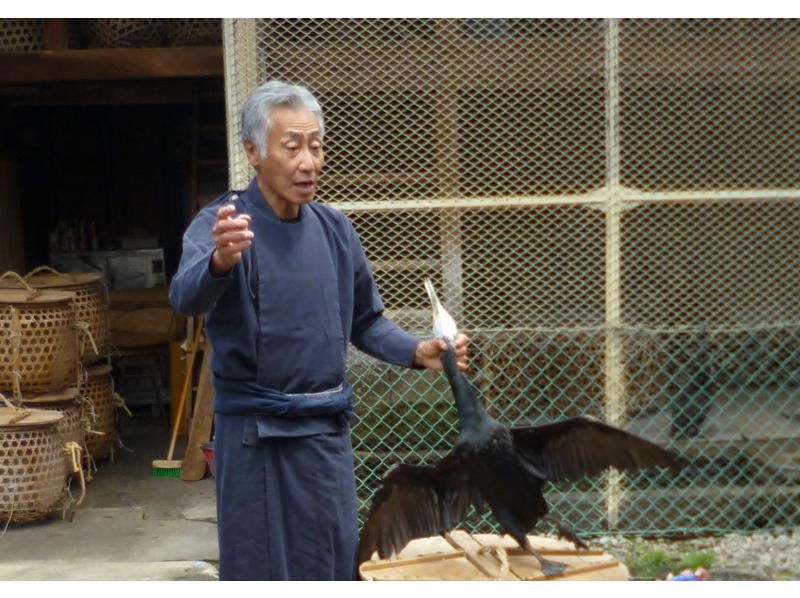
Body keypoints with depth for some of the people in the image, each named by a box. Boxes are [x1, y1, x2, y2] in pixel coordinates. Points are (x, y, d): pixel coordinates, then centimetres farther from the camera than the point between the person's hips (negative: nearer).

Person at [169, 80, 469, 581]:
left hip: (327, 430, 5)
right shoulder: (224, 223, -14)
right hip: (256, 432, -5)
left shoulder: (334, 228, 3)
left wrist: (416, 351, -6)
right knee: (261, 572, 4)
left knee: (335, 565, 14)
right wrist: (220, 261, -56)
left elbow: (365, 321, 13)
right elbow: (186, 295, -34)